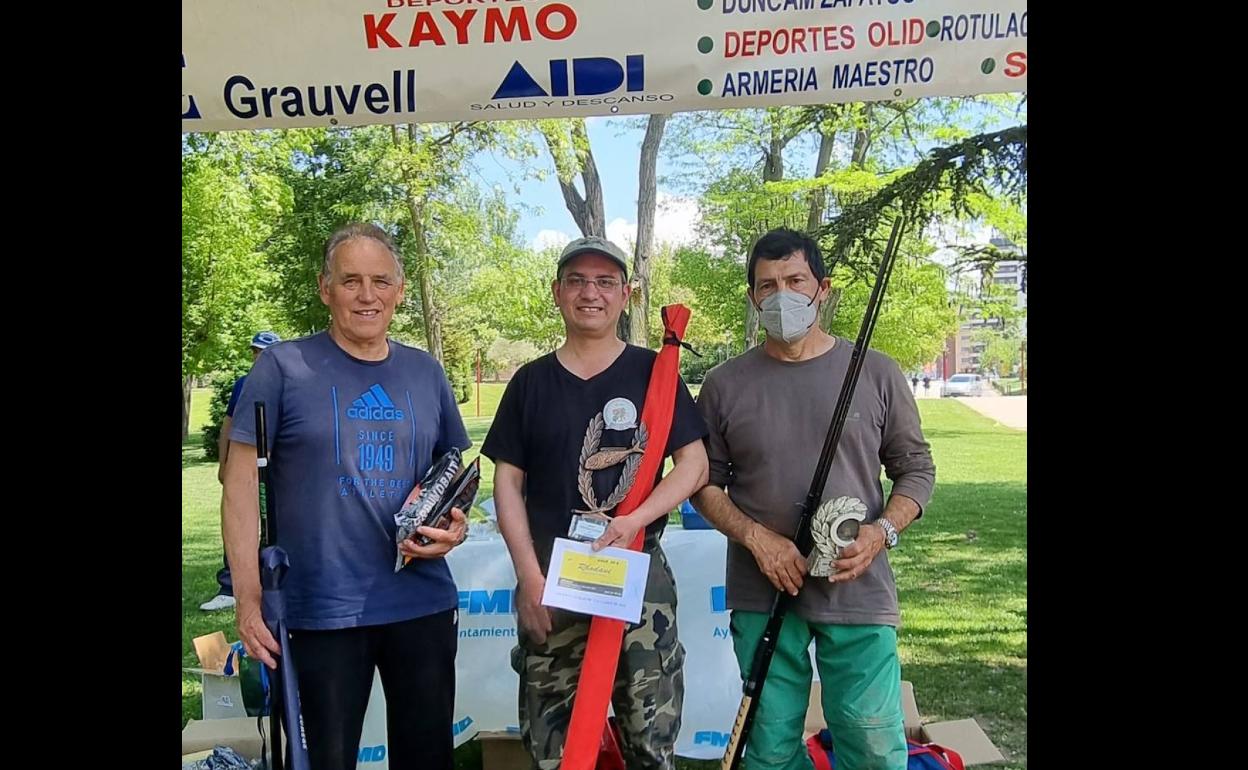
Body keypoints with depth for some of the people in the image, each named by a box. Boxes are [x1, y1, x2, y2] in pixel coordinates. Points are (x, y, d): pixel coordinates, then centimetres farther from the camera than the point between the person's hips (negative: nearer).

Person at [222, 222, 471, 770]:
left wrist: (457, 525, -4)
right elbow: (241, 480, -5)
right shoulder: (283, 367, -4)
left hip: (425, 603, 4)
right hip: (323, 611, -3)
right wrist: (247, 597, -11)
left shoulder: (425, 373, 7)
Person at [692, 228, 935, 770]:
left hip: (857, 590, 0)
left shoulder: (876, 373, 1)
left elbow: (916, 468, 7)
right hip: (762, 594, 1)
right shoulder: (725, 384, 2)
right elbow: (705, 483, 6)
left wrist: (882, 532, -11)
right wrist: (757, 537, -10)